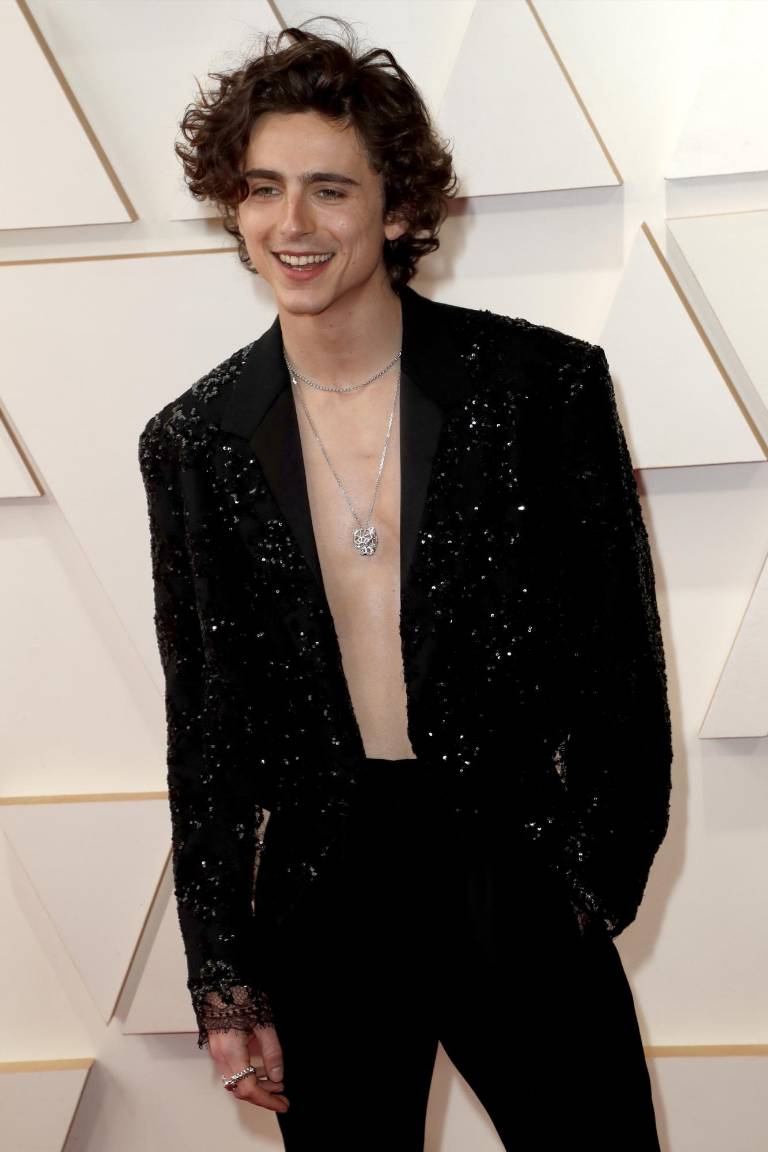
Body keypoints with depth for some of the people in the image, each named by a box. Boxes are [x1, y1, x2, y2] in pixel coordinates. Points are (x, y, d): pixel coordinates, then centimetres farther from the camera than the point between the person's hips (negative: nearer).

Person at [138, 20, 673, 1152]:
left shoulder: (543, 383, -7)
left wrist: (600, 875, -3)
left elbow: (622, 653, 0)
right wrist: (224, 986, 4)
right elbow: (203, 722, 5)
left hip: (518, 891, -2)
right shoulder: (195, 443, 1)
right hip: (319, 905, 2)